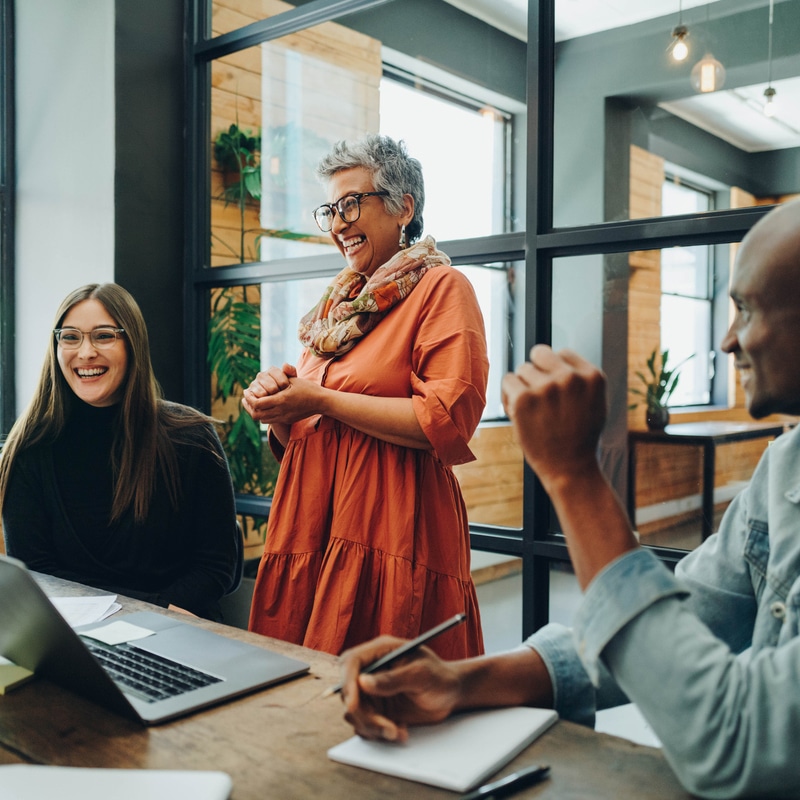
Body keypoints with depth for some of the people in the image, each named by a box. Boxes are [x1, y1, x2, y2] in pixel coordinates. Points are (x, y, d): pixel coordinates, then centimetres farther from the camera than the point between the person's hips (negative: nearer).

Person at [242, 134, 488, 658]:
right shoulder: (338, 303, 20)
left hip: (393, 532, -6)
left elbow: (448, 420, -16)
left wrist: (322, 401, -12)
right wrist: (278, 409, 1)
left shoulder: (440, 287, -2)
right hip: (313, 527, 7)